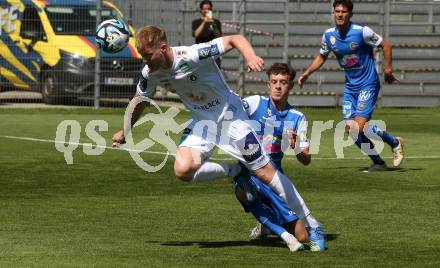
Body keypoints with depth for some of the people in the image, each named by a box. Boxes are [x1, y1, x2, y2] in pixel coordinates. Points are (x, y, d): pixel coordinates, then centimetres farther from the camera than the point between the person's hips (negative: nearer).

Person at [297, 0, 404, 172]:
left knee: (360, 126, -17)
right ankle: (378, 162, 13)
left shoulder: (361, 32, -17)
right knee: (350, 128, -3)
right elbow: (321, 57, 17)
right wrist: (306, 74, 7)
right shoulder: (329, 35, 0)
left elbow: (385, 45, -7)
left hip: (368, 84, -6)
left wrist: (388, 69, -14)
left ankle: (395, 143, 7)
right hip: (350, 86, 6)